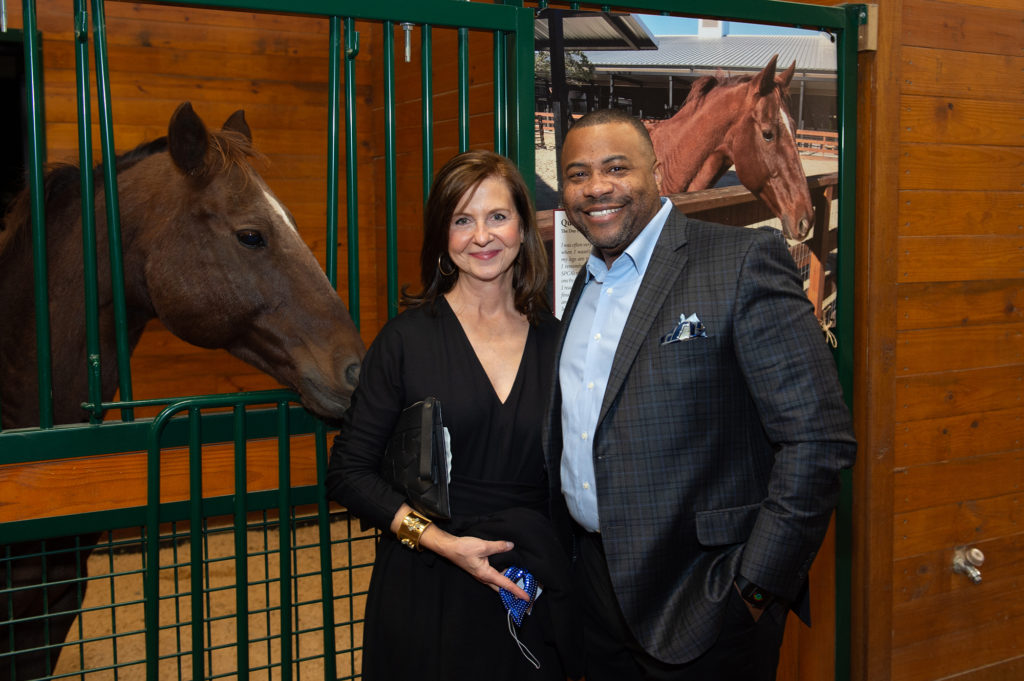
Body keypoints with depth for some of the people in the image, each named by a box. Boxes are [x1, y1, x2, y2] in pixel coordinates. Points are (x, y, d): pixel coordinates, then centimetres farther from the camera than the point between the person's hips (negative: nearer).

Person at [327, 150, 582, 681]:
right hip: (426, 596, -2)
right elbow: (348, 473, -6)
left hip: (533, 598, 2)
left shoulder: (556, 342, 2)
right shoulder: (407, 339, -5)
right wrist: (442, 541, -15)